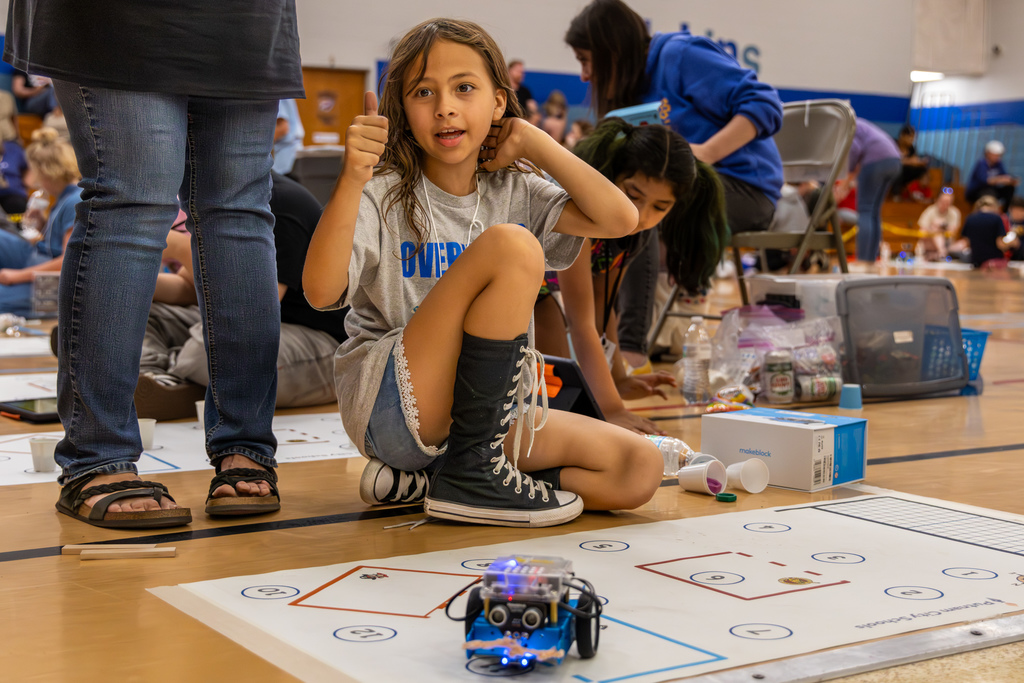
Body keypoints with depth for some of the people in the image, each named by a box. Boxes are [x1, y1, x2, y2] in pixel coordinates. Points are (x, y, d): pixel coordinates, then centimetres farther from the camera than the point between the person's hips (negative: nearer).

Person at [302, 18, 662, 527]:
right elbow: (321, 292, -21)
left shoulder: (514, 193, 8)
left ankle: (421, 478, -3)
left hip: (484, 414, 6)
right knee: (511, 244, -25)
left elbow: (620, 219, -6)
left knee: (641, 471, -9)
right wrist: (351, 181, -33)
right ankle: (471, 472, -18)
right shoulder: (383, 195, -5)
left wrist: (531, 141, -1)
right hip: (386, 405, -6)